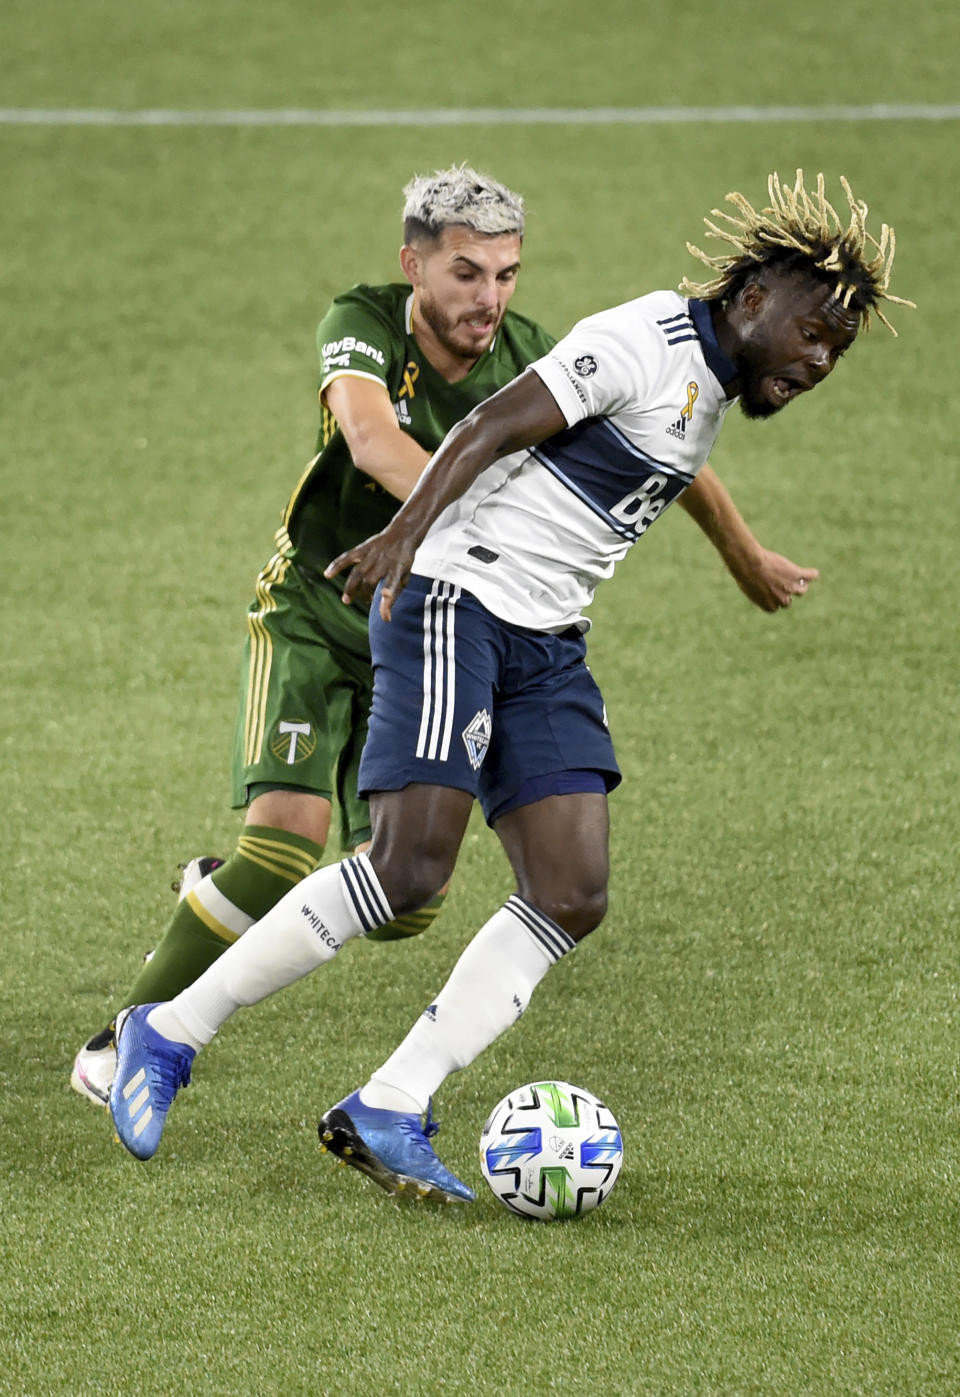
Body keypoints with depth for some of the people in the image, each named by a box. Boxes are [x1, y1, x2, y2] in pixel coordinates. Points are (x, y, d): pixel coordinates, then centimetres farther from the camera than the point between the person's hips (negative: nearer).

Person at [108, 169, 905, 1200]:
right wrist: (408, 530, -33)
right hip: (454, 601, -9)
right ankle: (168, 1036, -5)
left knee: (572, 896, -4)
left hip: (545, 646, 9)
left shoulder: (712, 385, 15)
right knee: (409, 868, -18)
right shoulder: (644, 343, -13)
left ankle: (387, 1113, -3)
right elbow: (494, 425, -21)